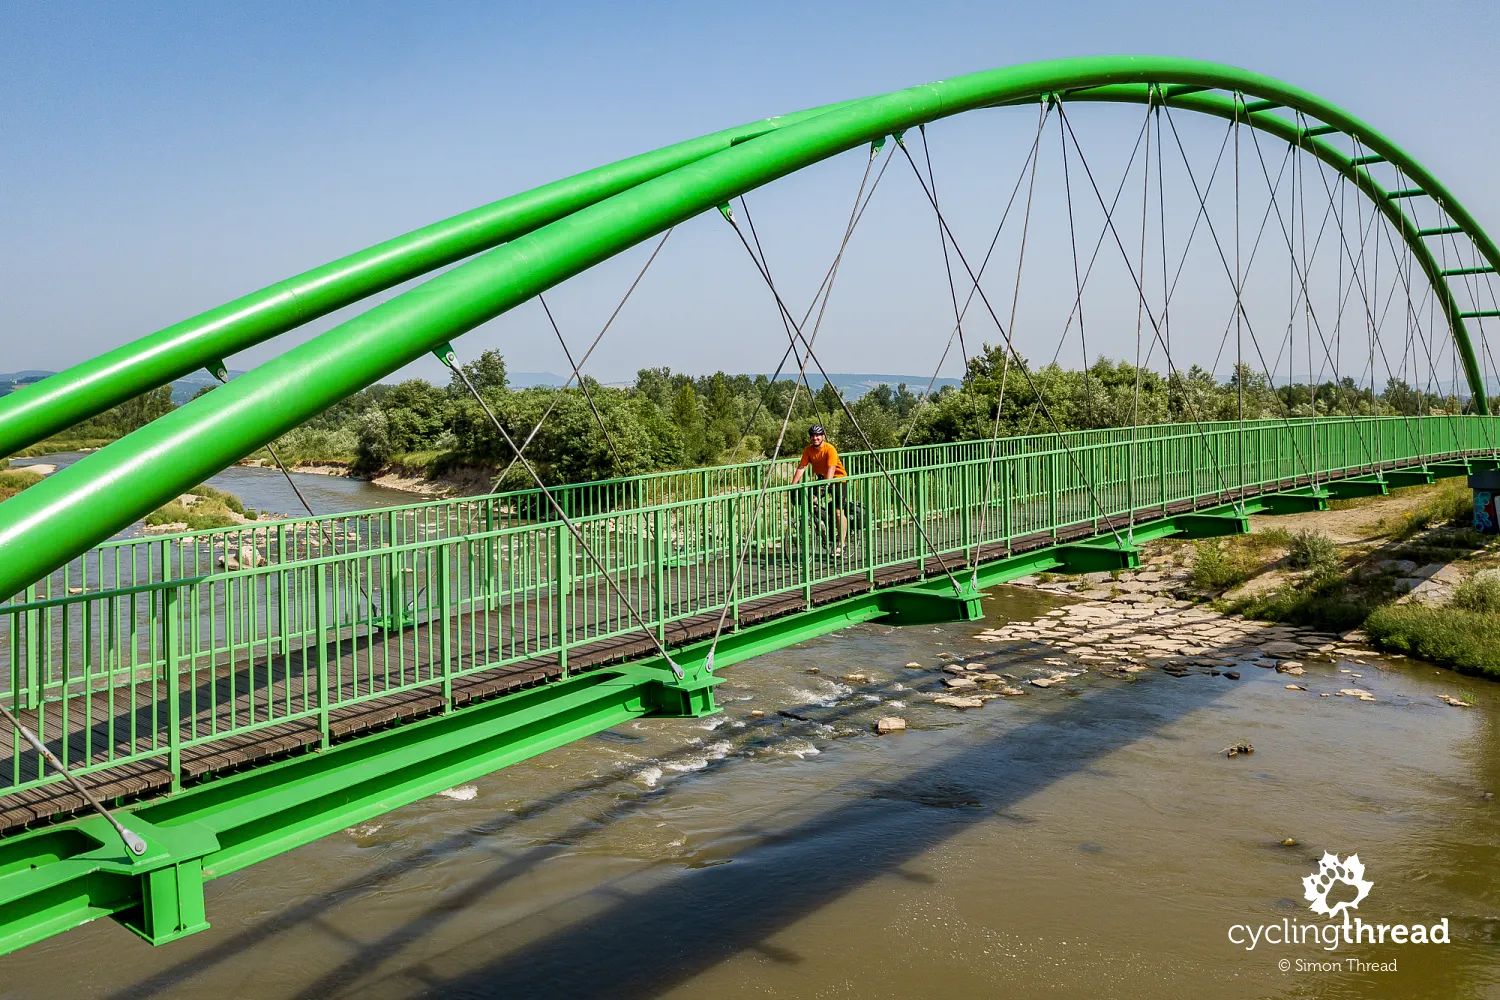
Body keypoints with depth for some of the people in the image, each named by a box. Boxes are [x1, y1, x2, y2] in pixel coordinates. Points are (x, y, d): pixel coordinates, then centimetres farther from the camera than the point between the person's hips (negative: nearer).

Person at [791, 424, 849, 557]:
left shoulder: (830, 449, -25)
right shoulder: (808, 450, -9)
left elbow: (831, 469, -33)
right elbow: (801, 467, -13)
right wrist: (793, 484, -23)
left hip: (838, 479, -6)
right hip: (822, 479, 6)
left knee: (838, 511, -11)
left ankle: (841, 544, -4)